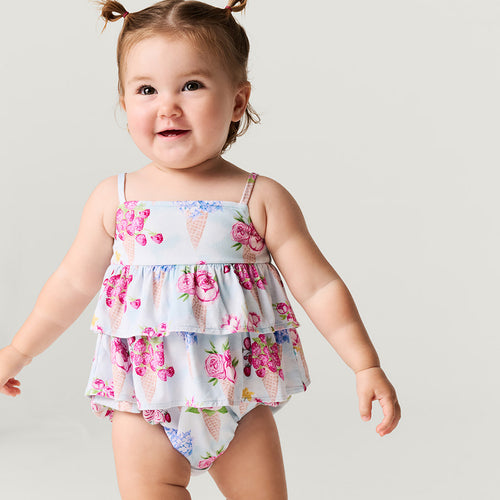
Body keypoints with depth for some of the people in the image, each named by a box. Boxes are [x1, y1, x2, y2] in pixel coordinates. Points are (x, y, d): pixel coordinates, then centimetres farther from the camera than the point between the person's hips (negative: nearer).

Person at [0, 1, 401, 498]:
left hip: (240, 400, 0)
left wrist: (366, 367, -8)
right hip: (144, 406, 1)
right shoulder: (114, 199, -2)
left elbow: (319, 288, -3)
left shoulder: (261, 199, -6)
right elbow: (73, 284, 11)